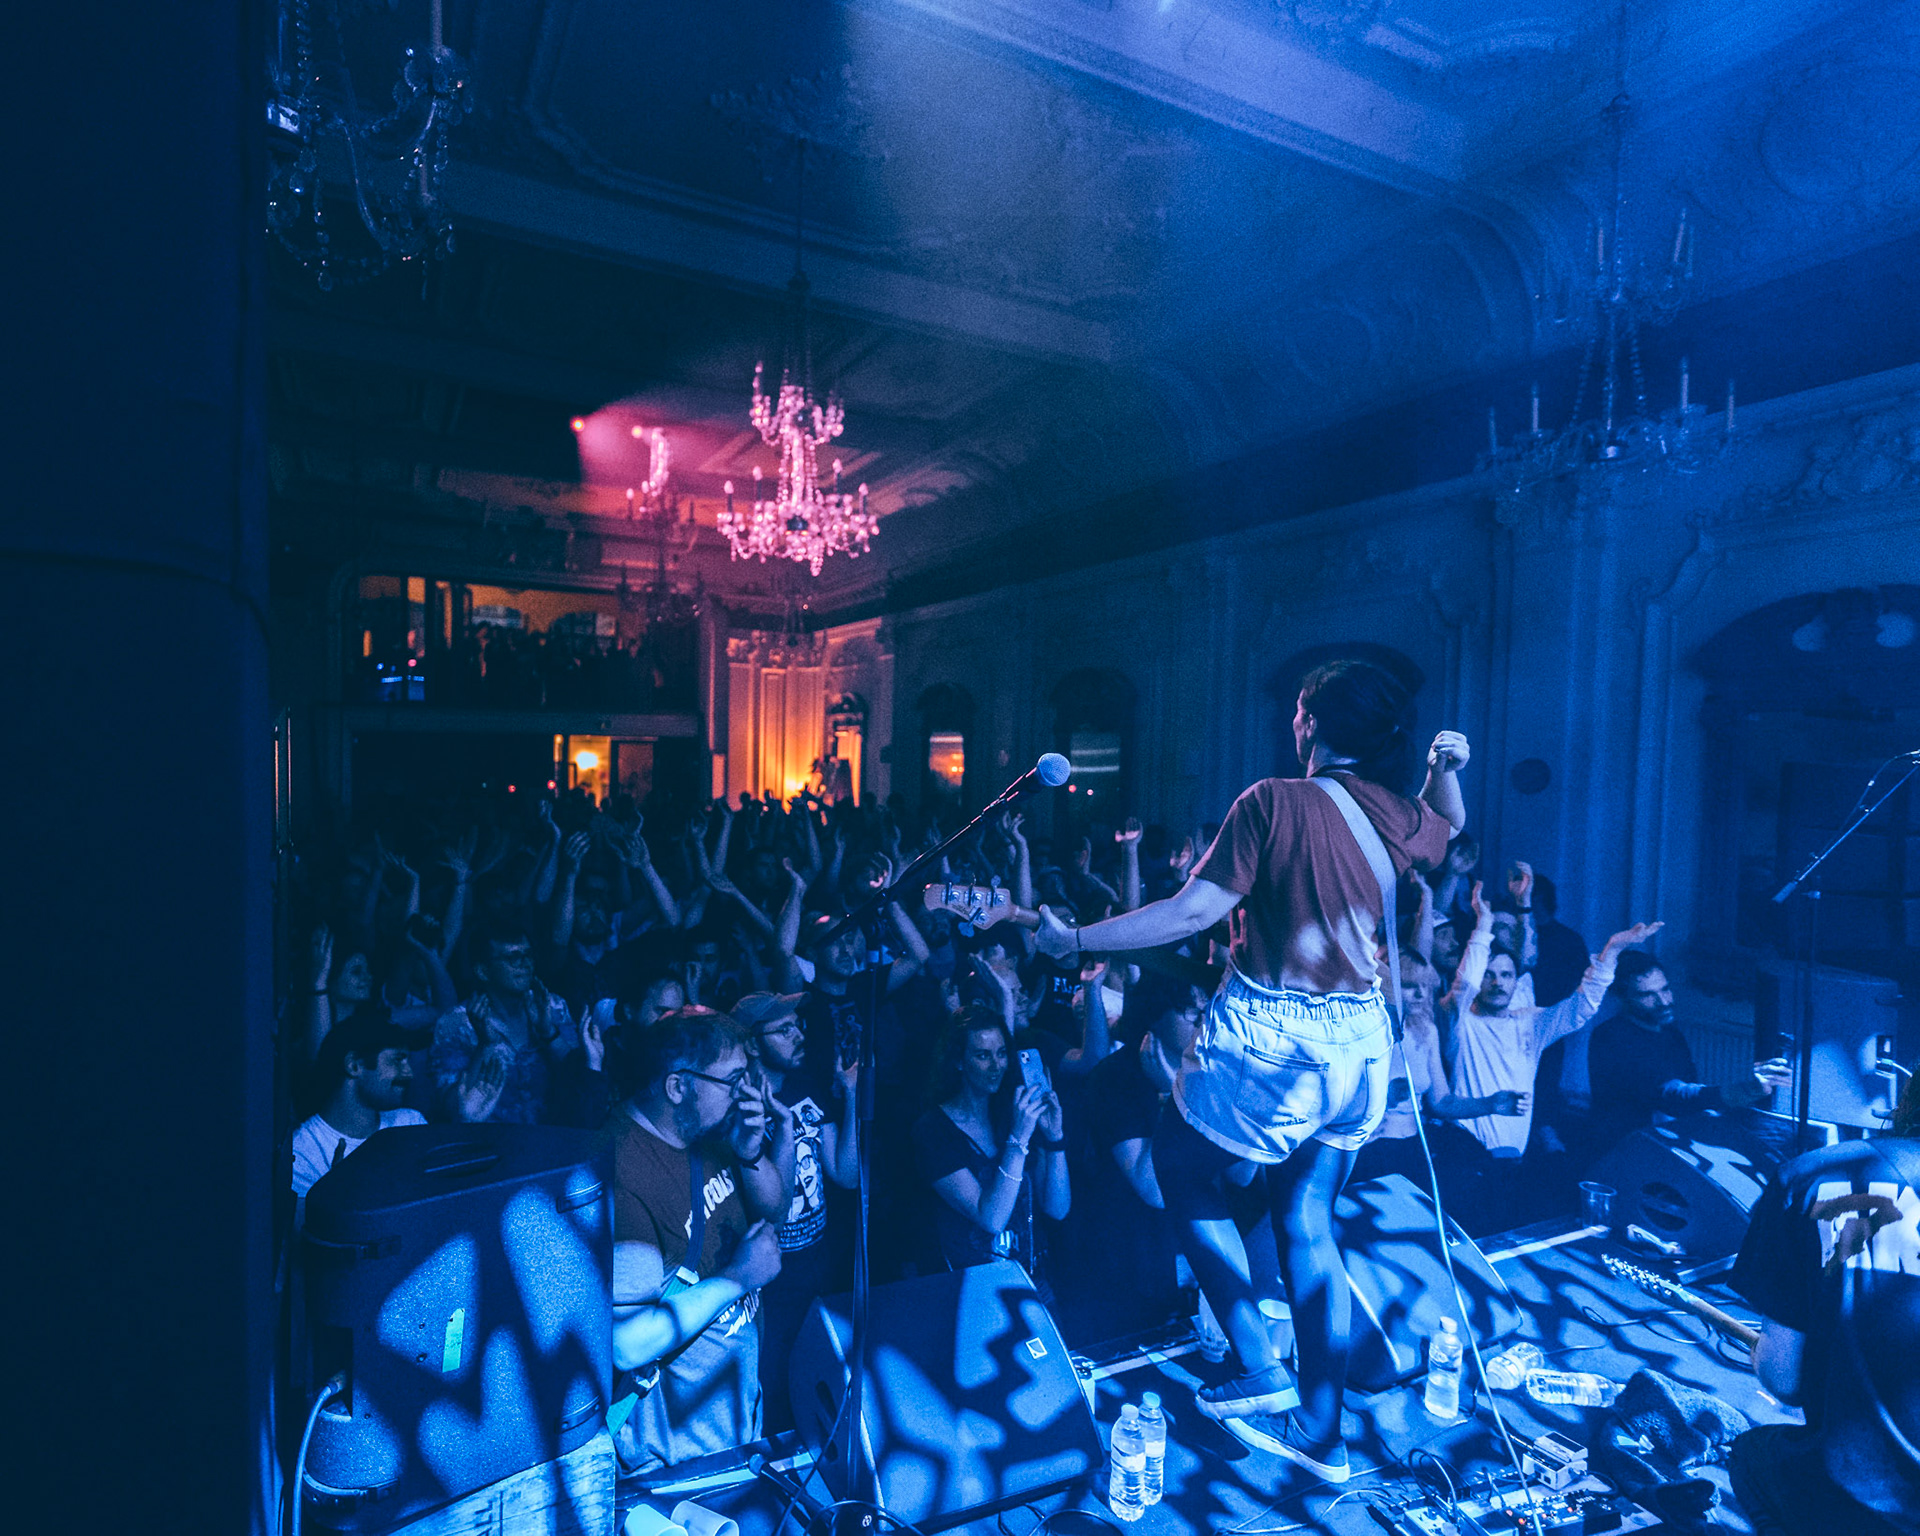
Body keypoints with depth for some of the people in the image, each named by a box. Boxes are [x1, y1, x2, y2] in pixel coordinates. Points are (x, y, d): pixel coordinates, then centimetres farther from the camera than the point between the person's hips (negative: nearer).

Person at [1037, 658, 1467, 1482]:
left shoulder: (1274, 801, -15)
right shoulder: (1403, 816, 3)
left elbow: (1194, 910, -20)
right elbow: (1450, 824, 29)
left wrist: (1076, 939, -14)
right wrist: (1446, 767, 10)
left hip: (1270, 1034, -7)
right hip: (1356, 1040, 7)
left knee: (1181, 1168, 16)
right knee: (1308, 1225, 17)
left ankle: (1260, 1373, 17)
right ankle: (1321, 1434, 27)